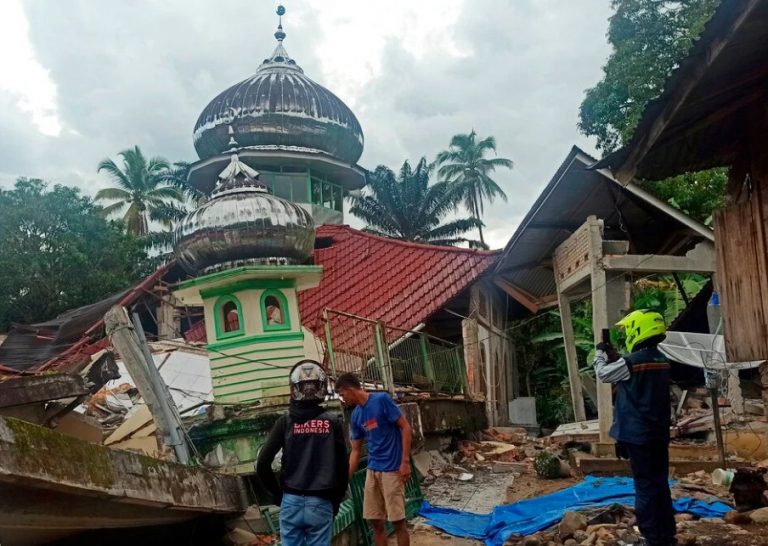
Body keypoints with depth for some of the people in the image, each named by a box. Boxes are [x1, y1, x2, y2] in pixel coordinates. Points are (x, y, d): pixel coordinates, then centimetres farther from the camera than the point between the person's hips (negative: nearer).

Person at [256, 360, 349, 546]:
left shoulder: (285, 422, -1)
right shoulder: (333, 422, -2)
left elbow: (262, 465, -4)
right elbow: (342, 467, -2)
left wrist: (277, 494, 11)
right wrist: (336, 501, 12)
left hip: (291, 502, 1)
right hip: (321, 504, -1)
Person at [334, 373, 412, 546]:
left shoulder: (382, 399, -12)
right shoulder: (356, 415, 8)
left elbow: (405, 428, -11)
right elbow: (355, 451, 14)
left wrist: (405, 462, -16)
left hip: (392, 469, -7)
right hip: (372, 470, 7)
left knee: (398, 520, -3)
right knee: (375, 520, 8)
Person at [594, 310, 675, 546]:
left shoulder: (631, 361, -17)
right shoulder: (662, 361, 6)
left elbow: (603, 374, 0)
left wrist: (600, 353, 16)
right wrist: (614, 355, 22)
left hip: (637, 434, -7)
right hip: (660, 433, 7)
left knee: (645, 486, -2)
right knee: (661, 484, 14)